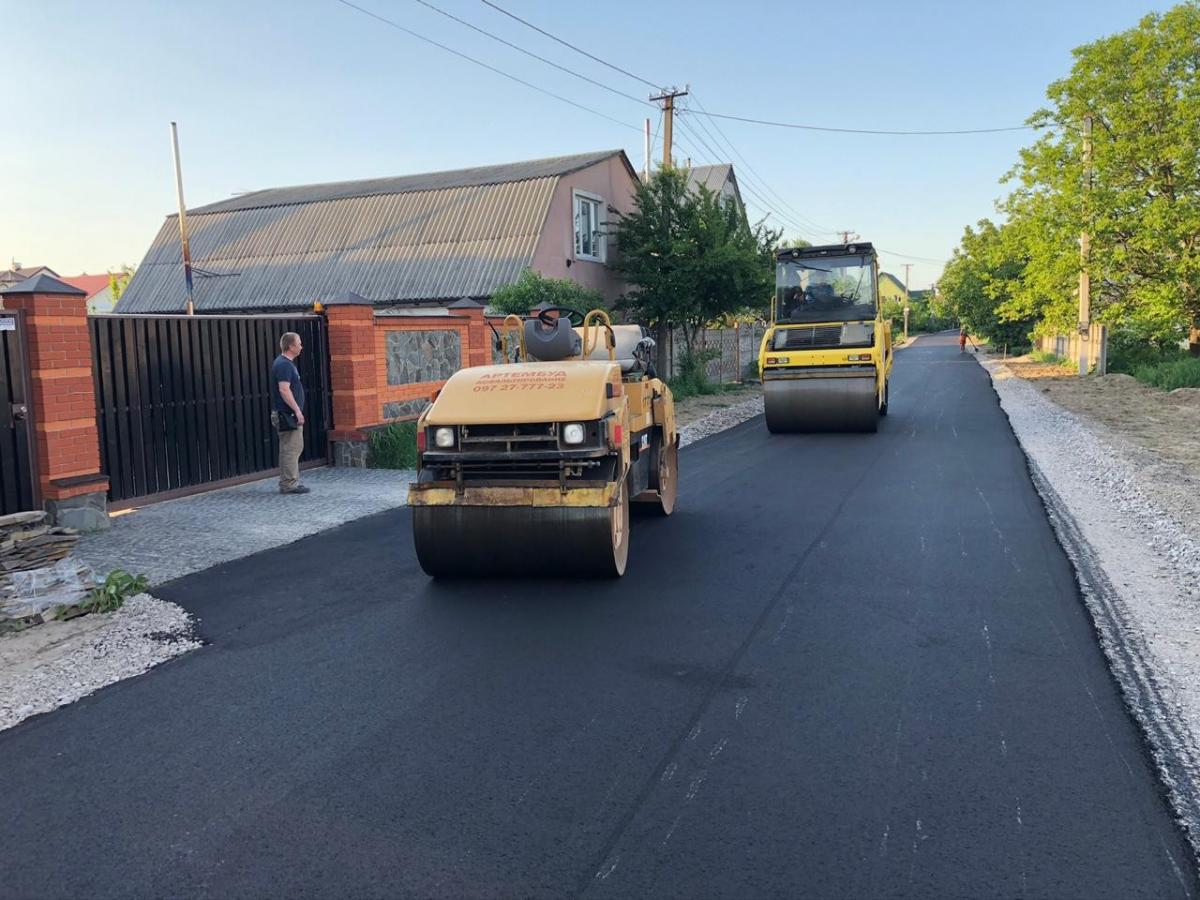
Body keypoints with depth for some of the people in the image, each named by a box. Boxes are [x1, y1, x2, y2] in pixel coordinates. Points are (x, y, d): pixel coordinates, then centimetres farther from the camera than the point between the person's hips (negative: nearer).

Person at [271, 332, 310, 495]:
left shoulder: (286, 363, 17)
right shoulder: (284, 365, -15)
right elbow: (284, 390, -24)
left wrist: (296, 410, 22)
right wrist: (297, 410, -24)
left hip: (288, 415, 11)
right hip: (287, 414, -11)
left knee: (295, 448, 14)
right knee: (291, 449, -8)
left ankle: (287, 483, 20)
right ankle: (289, 484, -4)